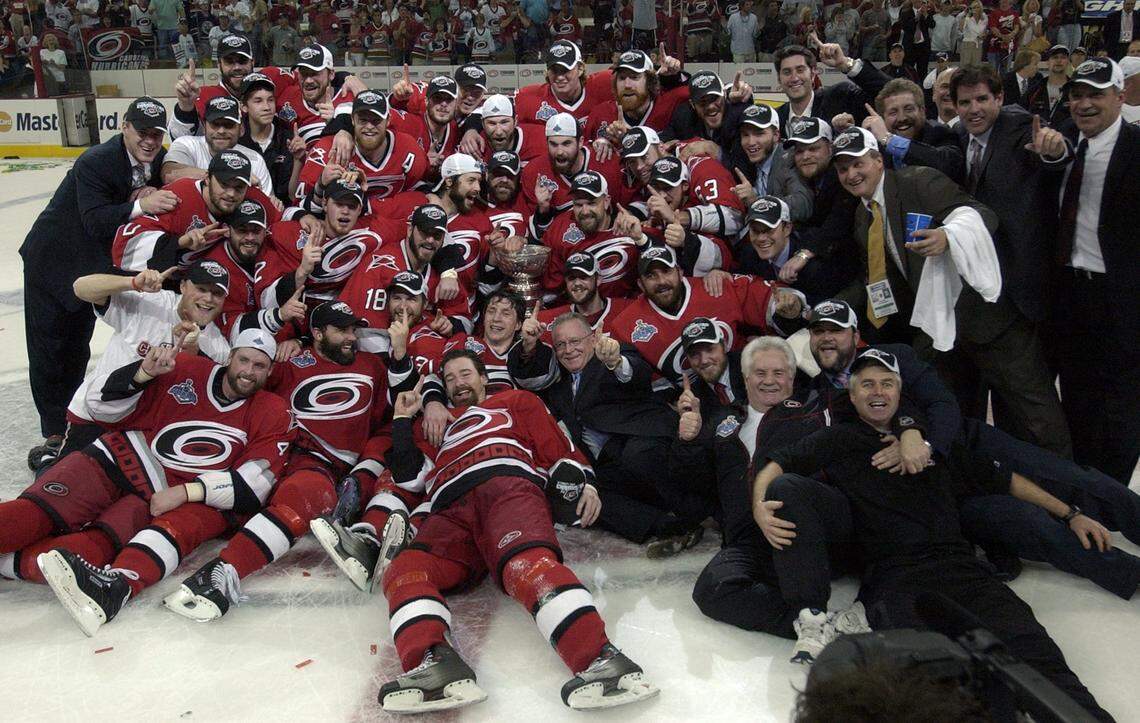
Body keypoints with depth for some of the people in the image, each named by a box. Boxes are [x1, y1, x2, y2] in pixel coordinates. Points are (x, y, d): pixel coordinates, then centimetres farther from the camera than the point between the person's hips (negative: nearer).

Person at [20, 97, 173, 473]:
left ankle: (67, 420, 29)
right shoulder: (95, 162, -25)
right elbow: (95, 220, -33)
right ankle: (54, 434, 5)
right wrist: (140, 205, -48)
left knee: (77, 349, 15)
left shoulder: (159, 161, -6)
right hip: (53, 259, -5)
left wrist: (154, 195, -23)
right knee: (48, 349, -2)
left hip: (94, 265, 6)